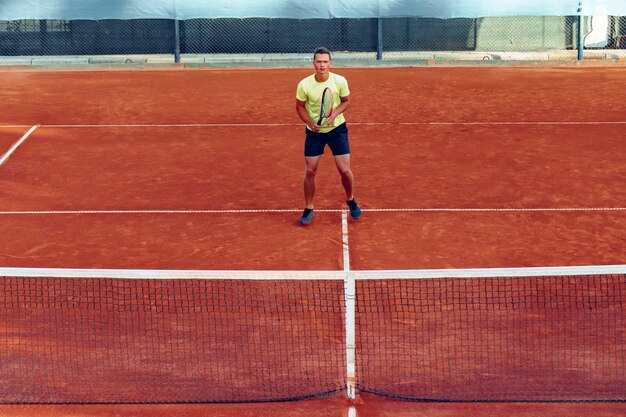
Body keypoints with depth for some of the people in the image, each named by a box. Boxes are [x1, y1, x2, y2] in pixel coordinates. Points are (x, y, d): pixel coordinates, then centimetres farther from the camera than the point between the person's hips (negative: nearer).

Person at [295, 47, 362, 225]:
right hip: (314, 131, 0)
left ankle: (350, 200, 26)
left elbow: (346, 101, 0)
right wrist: (310, 122, -18)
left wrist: (334, 114, -19)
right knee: (310, 171, 0)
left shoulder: (340, 81, -15)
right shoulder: (304, 85, -15)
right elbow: (299, 106, -1)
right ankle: (308, 209, 17)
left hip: (337, 129, 0)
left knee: (344, 170, -3)